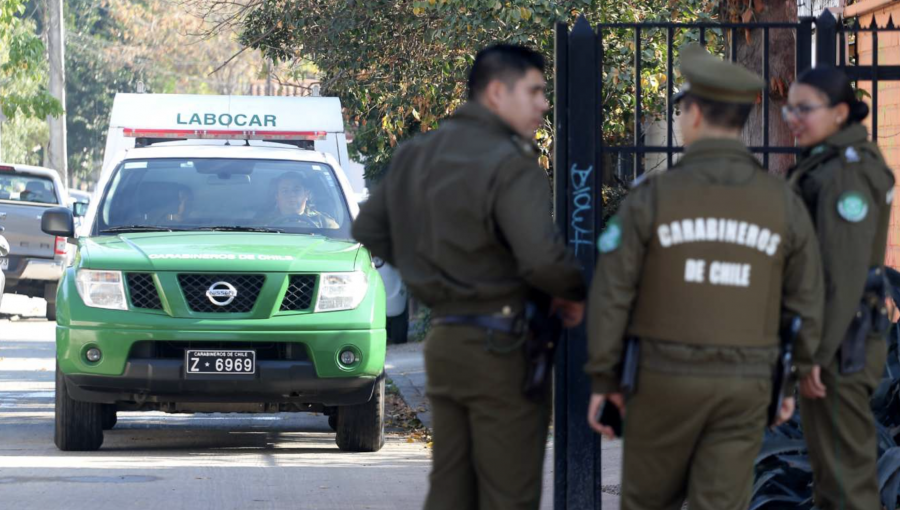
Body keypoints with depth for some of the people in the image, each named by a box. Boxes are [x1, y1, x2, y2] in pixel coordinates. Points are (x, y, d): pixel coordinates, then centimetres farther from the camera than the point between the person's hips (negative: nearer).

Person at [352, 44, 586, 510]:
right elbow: (542, 258, -27)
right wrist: (574, 293, -8)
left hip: (443, 341, 8)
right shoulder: (509, 165, -17)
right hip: (501, 347, -8)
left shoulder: (417, 156, 10)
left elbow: (368, 229, 20)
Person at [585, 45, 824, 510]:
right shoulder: (783, 202, -3)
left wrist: (602, 381, 0)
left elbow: (611, 294, -10)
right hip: (742, 387, 2)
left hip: (666, 380, -1)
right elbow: (804, 304, 3)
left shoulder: (651, 197, -10)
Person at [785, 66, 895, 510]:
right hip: (837, 336, 10)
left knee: (842, 469, -6)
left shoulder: (847, 173, -17)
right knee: (835, 465, 16)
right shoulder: (826, 165, 14)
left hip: (839, 341, -10)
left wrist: (817, 353, -22)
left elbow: (845, 272, -22)